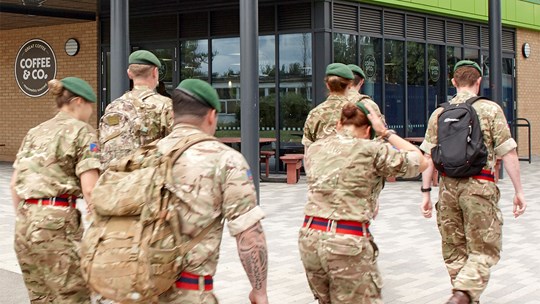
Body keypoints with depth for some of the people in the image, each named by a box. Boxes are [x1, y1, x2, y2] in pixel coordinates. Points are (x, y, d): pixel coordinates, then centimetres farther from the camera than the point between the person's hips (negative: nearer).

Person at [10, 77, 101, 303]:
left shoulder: (35, 132, 18)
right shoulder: (82, 131, -2)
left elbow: (15, 184, 16)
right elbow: (89, 189, -11)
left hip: (26, 223, 7)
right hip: (57, 221, -7)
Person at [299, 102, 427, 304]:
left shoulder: (314, 149, 10)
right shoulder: (372, 151, -4)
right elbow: (420, 162, 7)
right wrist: (386, 132, 12)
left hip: (310, 238, 6)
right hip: (348, 243, -6)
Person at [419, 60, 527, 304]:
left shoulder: (439, 113, 8)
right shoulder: (491, 109, -1)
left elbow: (428, 156, 5)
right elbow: (507, 153, -4)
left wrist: (426, 192, 9)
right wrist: (519, 191, 1)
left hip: (448, 186, 4)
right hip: (479, 185, -4)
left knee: (454, 249, 14)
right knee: (484, 250, 2)